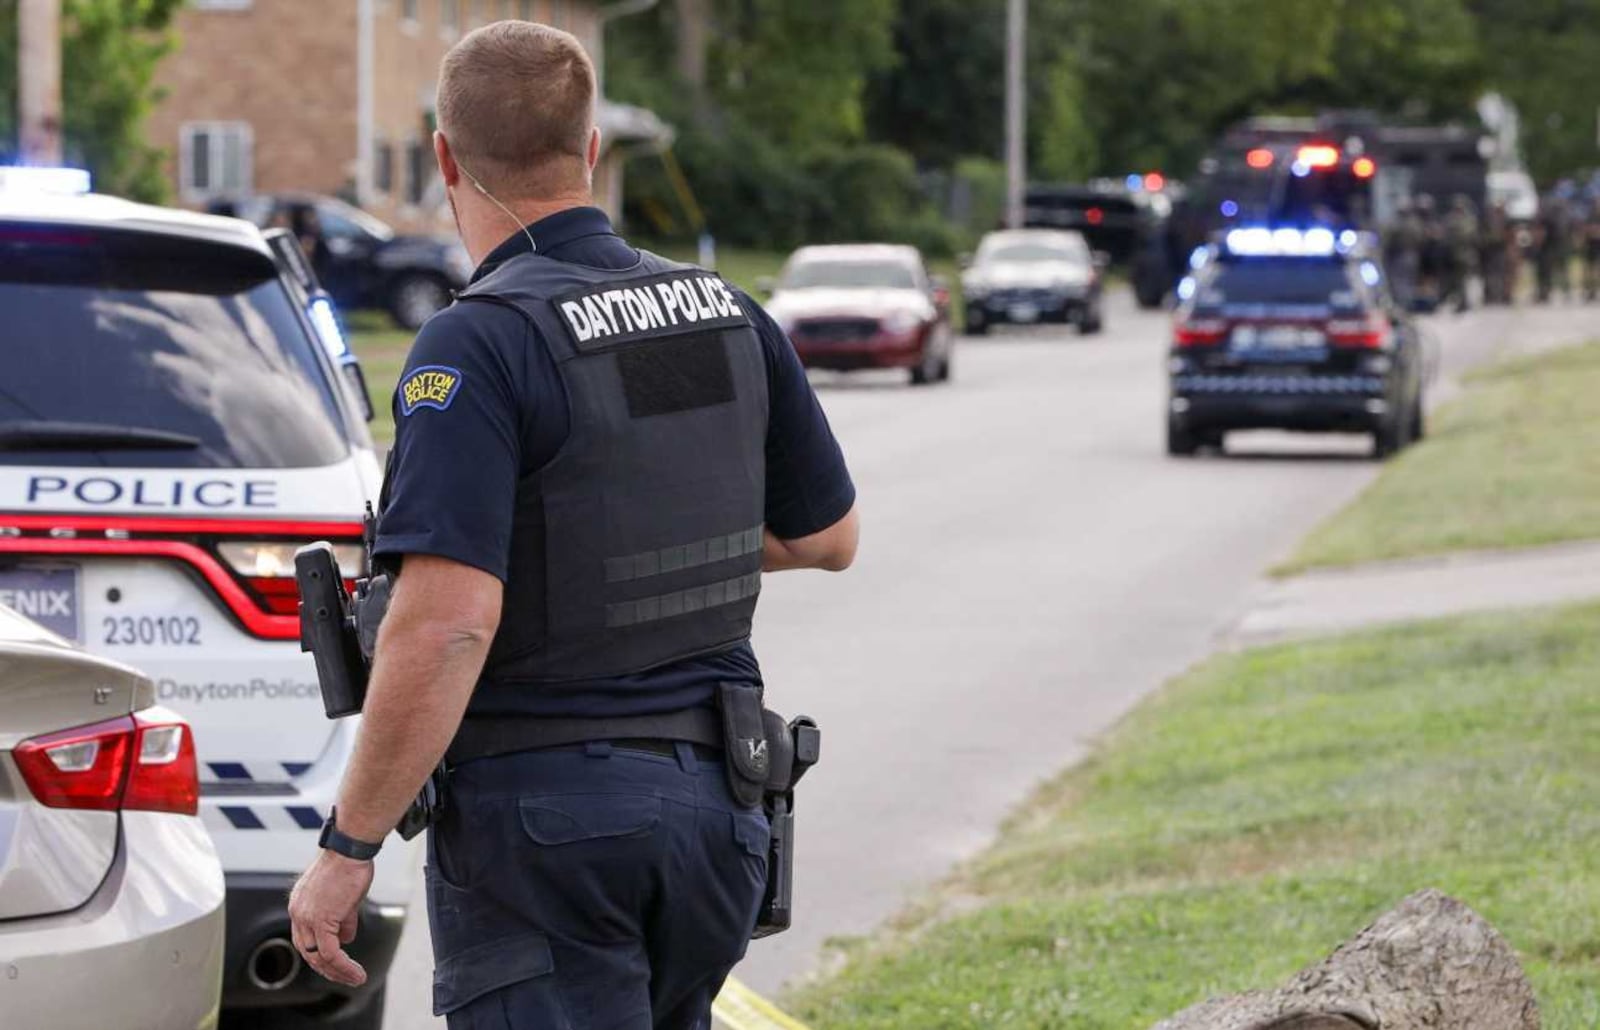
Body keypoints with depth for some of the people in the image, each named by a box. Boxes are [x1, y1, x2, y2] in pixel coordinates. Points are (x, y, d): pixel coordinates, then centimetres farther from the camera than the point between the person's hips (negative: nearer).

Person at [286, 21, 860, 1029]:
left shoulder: (481, 344, -17)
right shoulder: (728, 315, 5)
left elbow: (447, 625, -25)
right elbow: (828, 534, 17)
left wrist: (347, 848, -18)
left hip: (541, 810, -7)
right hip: (715, 796, 7)